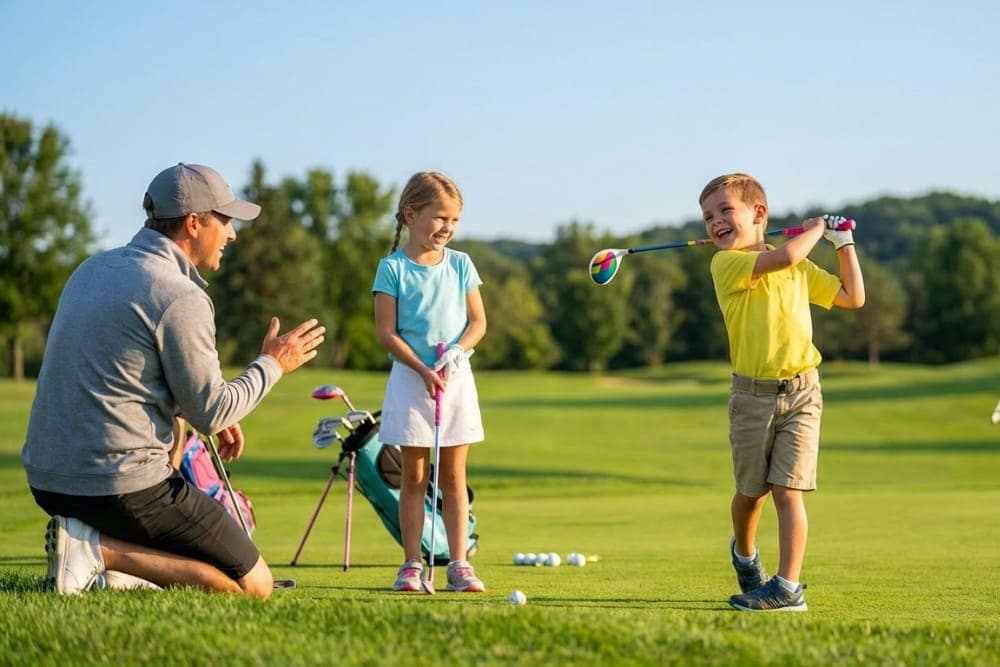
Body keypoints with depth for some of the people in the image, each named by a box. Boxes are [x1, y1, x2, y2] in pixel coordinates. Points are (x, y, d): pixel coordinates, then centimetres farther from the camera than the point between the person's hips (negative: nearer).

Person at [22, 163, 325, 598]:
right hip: (122, 486, -9)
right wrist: (272, 364, 5)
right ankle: (99, 548, -11)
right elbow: (210, 413, -10)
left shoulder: (92, 269, 13)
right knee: (254, 586, -2)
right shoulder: (180, 296, -14)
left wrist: (214, 417, 23)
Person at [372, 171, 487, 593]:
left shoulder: (460, 265, 6)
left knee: (453, 476, 5)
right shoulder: (393, 268, -4)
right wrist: (424, 370, -16)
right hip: (410, 379, -3)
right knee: (413, 476, 3)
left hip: (456, 379, 3)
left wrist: (458, 350, -14)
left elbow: (478, 322, 6)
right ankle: (412, 565, 6)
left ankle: (459, 564, 6)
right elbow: (386, 332, -8)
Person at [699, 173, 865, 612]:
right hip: (752, 394, -1)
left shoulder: (800, 269, 12)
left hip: (800, 392, 1)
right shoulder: (726, 264, -6)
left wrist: (843, 243, 18)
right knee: (751, 491, 11)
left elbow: (853, 297, 19)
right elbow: (785, 256, -21)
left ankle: (788, 587, -9)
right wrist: (815, 228, -3)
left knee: (787, 490, -8)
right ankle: (744, 553, 40)